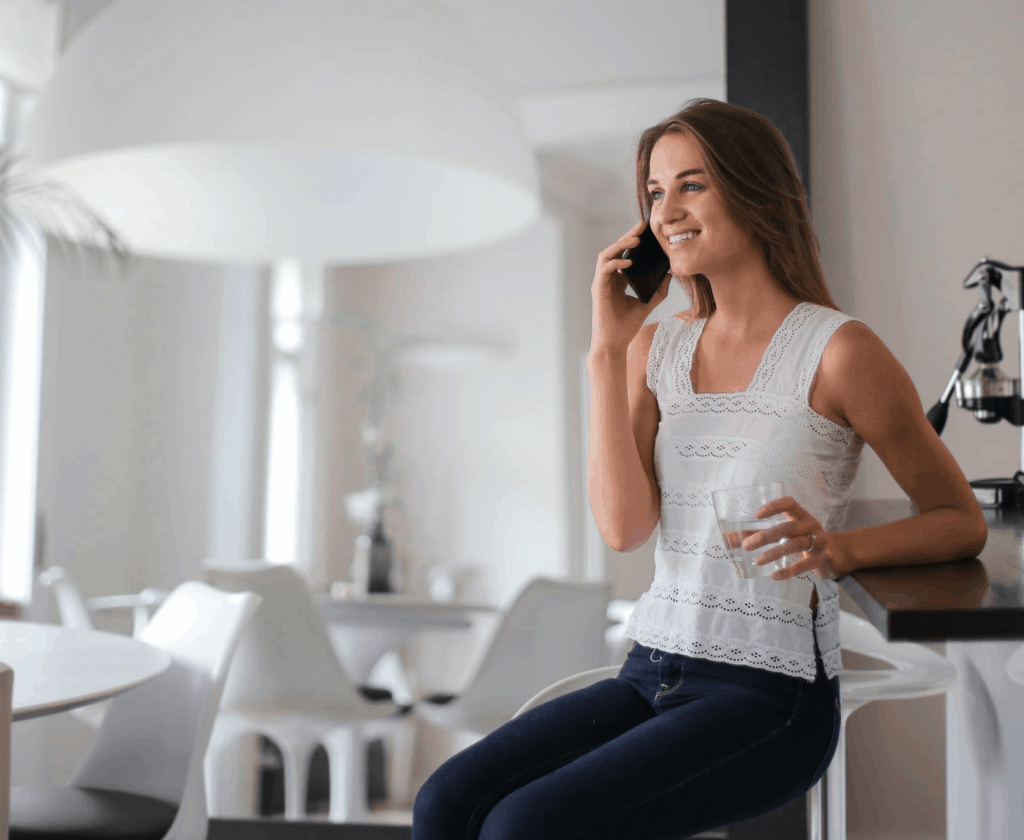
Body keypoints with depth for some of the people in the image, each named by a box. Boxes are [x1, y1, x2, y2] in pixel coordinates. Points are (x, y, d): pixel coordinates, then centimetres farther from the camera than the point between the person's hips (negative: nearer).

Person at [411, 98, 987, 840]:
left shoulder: (838, 351, -7)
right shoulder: (658, 347, 10)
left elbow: (962, 522, 0)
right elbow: (623, 526, -3)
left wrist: (840, 548, -19)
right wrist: (607, 350, -5)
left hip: (768, 696, -5)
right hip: (650, 675, 5)